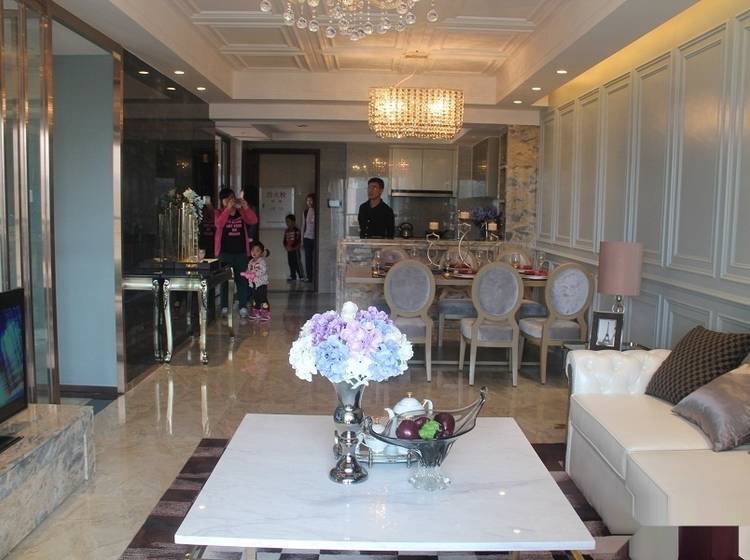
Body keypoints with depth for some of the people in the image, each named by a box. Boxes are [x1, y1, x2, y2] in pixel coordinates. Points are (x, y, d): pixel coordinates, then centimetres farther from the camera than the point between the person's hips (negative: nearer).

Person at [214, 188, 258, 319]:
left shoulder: (241, 212, 9)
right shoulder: (219, 213, 2)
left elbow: (254, 220, -5)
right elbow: (218, 224, -19)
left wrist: (246, 207, -18)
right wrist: (228, 208, -24)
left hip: (241, 252, 2)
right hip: (224, 252, -2)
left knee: (242, 279, 1)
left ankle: (243, 307, 3)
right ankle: (224, 307, 6)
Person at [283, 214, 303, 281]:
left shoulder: (296, 230, -9)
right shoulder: (286, 231, 11)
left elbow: (299, 241, -12)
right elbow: (285, 240, 13)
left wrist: (295, 248, -17)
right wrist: (286, 247, -3)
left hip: (295, 250, -7)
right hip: (289, 250, 7)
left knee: (297, 263, -6)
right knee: (291, 263, 10)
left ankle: (301, 276, 0)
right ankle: (293, 276, 18)